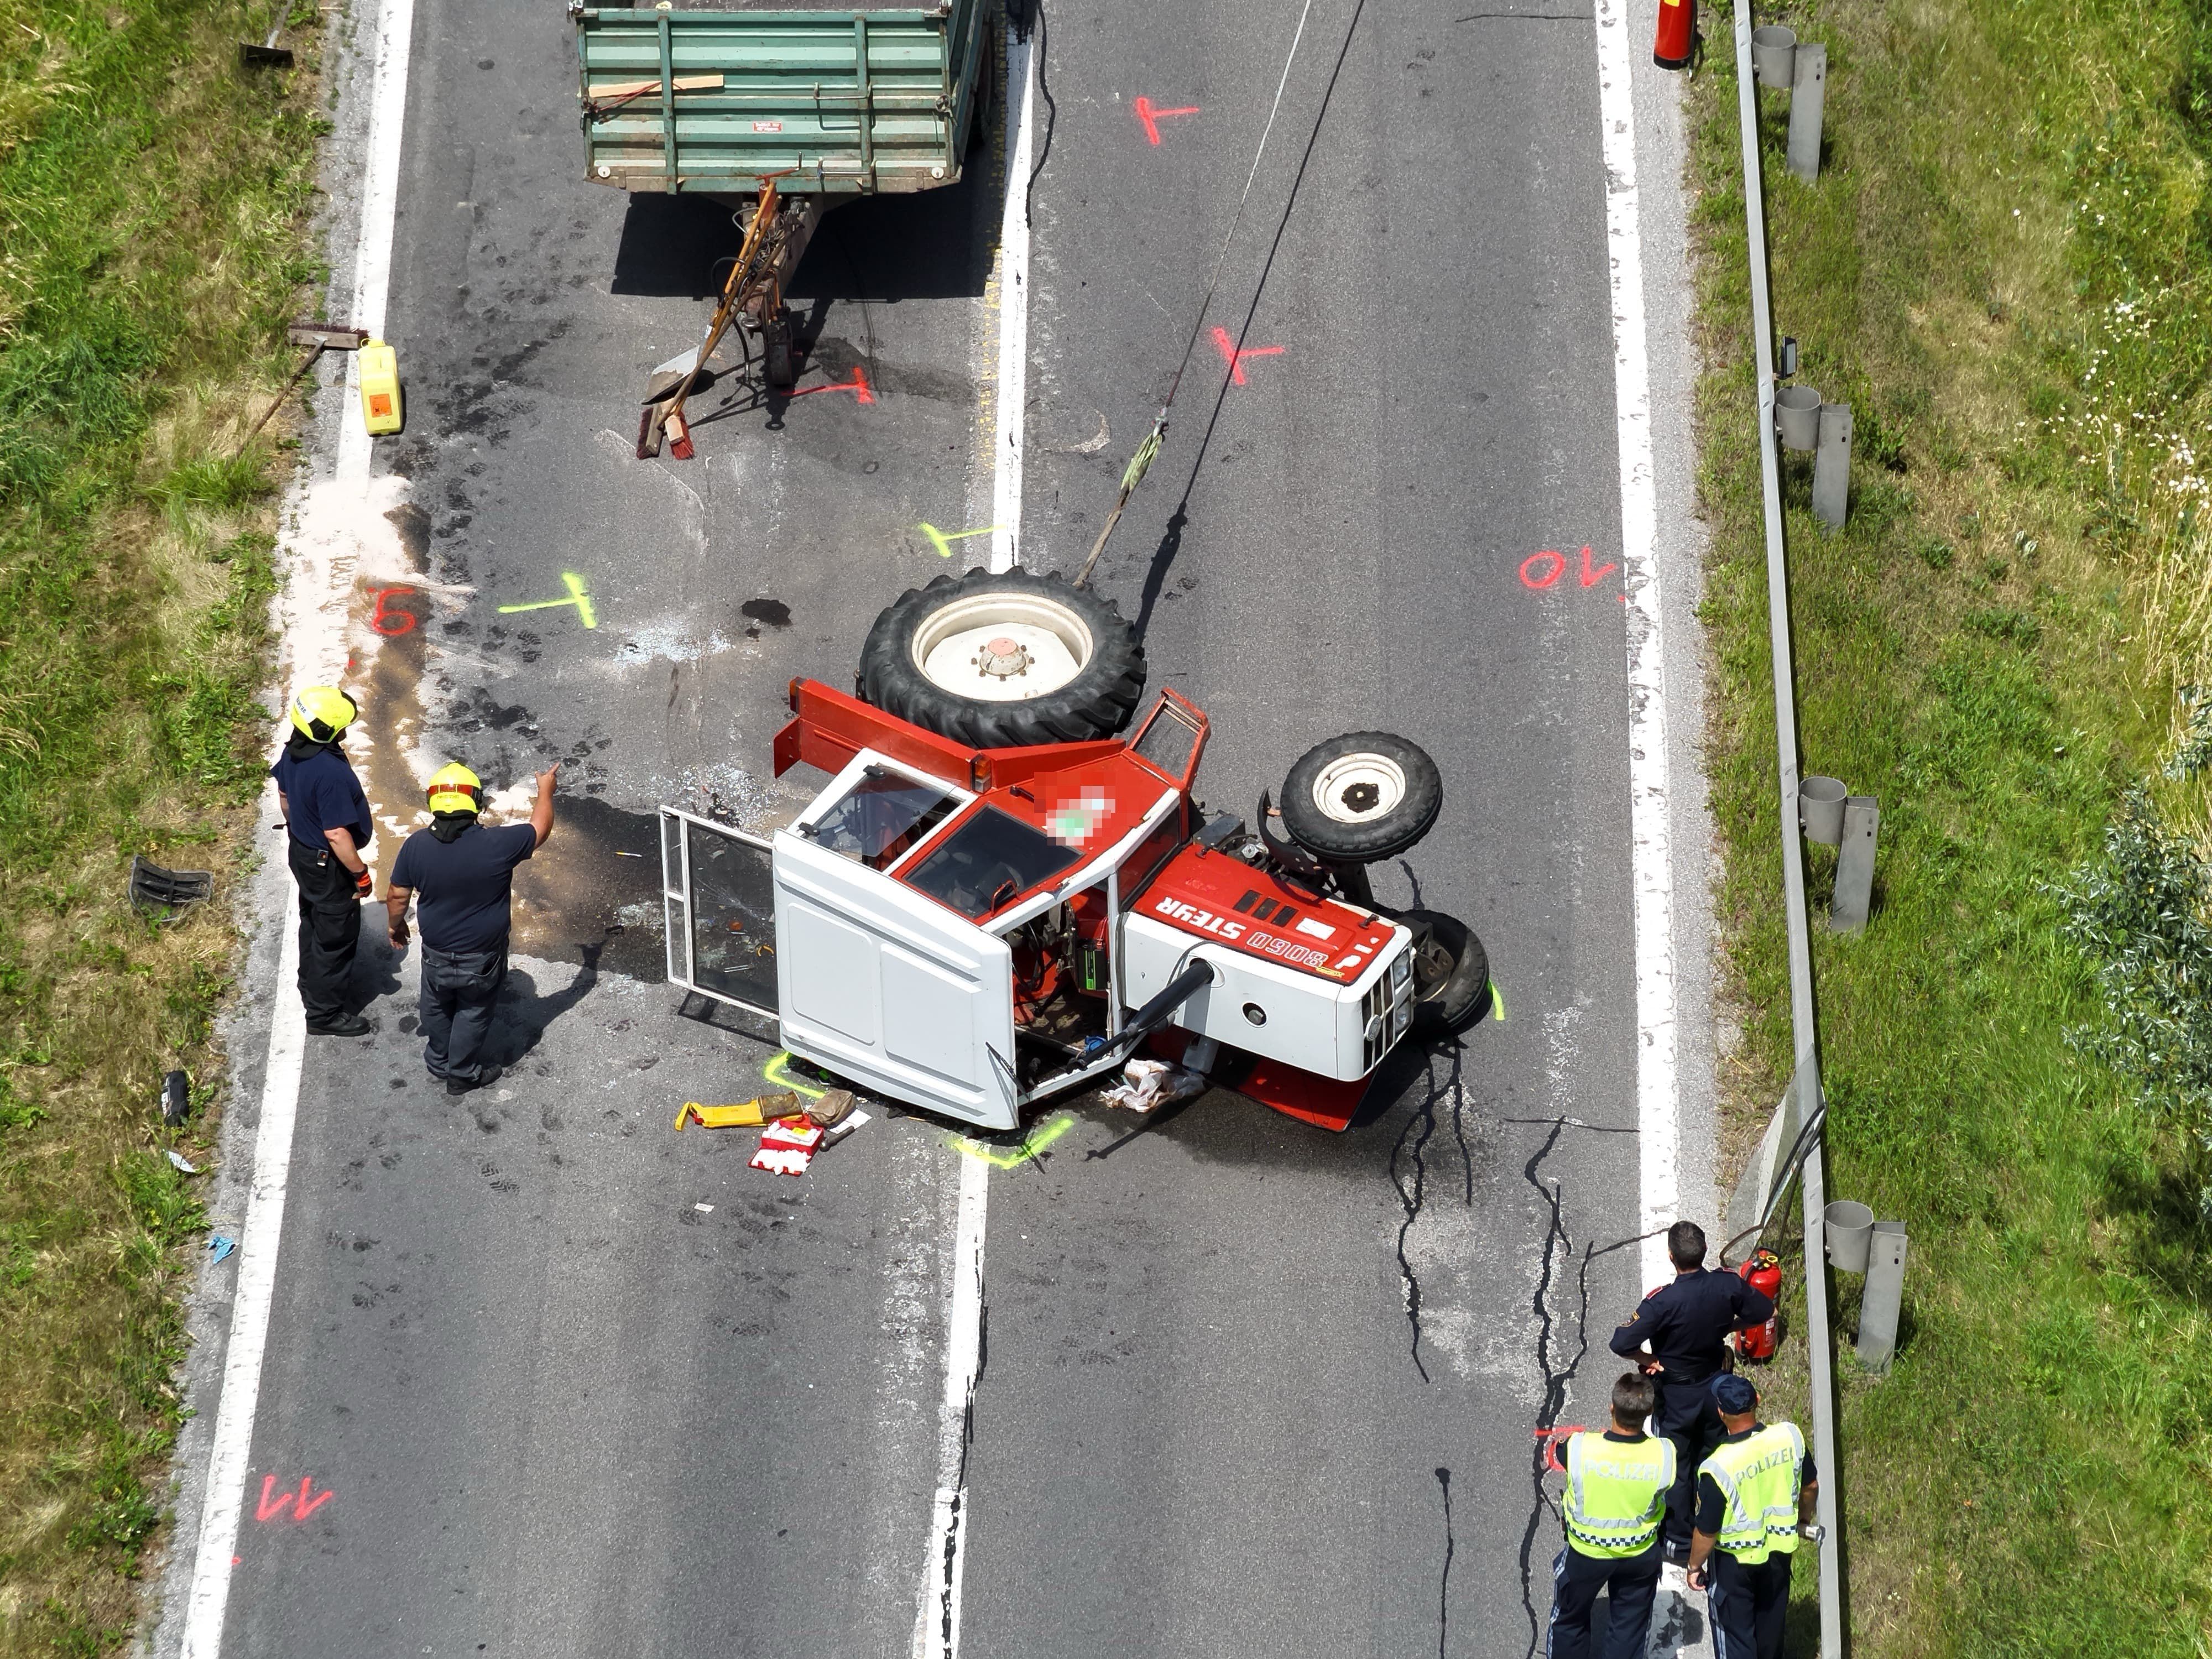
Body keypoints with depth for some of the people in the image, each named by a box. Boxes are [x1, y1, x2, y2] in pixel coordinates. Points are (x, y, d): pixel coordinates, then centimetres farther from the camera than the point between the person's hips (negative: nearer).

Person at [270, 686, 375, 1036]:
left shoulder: (293, 752, -8)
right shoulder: (331, 773, -36)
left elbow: (284, 794, 10)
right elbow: (337, 834, -32)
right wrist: (361, 874, -20)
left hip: (302, 852, 9)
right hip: (328, 864, -9)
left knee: (314, 921, 29)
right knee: (337, 934, 8)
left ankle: (311, 985, 50)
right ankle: (325, 1013, 20)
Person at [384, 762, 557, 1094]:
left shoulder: (417, 846, -20)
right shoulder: (498, 846, -28)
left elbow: (397, 895, -6)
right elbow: (539, 829, -9)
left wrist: (394, 925, 14)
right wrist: (545, 791, 10)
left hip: (437, 954, 2)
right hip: (482, 960, -2)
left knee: (437, 1009, 28)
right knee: (472, 1015, 22)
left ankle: (438, 1062, 49)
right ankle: (463, 1074, 38)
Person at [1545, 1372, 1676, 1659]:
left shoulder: (1579, 1447, -31)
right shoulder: (1664, 1454, -28)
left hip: (1585, 1554, -1)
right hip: (1641, 1557, 1)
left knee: (1570, 1620, 24)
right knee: (1631, 1625, 22)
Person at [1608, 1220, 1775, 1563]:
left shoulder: (1663, 1302, -32)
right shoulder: (1728, 1286, -19)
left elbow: (1621, 1344, -31)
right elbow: (1765, 1312, -1)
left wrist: (1648, 1360, -12)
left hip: (1676, 1396, -4)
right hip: (1716, 1388, 4)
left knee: (1676, 1469, 14)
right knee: (1712, 1460, 23)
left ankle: (1678, 1543, 26)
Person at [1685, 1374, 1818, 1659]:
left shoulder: (1718, 1467, -32)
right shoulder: (1790, 1436, -19)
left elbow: (1707, 1532, -21)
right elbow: (1811, 1485, 0)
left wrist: (1694, 1566, -2)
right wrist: (1804, 1519, 20)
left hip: (1734, 1563, -5)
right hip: (1779, 1552, 5)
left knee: (1734, 1632, 14)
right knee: (1770, 1624, 27)